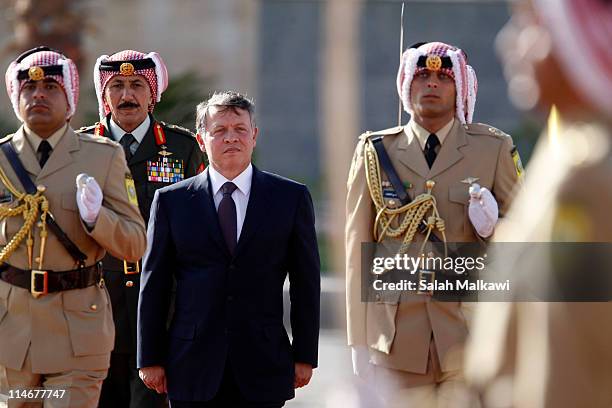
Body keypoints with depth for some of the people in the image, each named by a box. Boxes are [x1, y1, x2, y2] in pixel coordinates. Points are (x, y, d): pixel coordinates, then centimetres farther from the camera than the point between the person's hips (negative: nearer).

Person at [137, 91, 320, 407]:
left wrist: (305, 356, 3)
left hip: (263, 368, 0)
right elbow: (153, 284, 7)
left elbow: (305, 283, 7)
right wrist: (150, 358, 3)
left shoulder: (291, 198, 7)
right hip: (193, 369, 0)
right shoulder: (171, 201, 7)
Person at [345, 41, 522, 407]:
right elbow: (358, 251, 6)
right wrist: (359, 342, 4)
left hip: (472, 334, -1)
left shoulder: (495, 149, 4)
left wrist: (492, 226, -15)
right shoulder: (375, 153, 6)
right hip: (398, 337, 1)